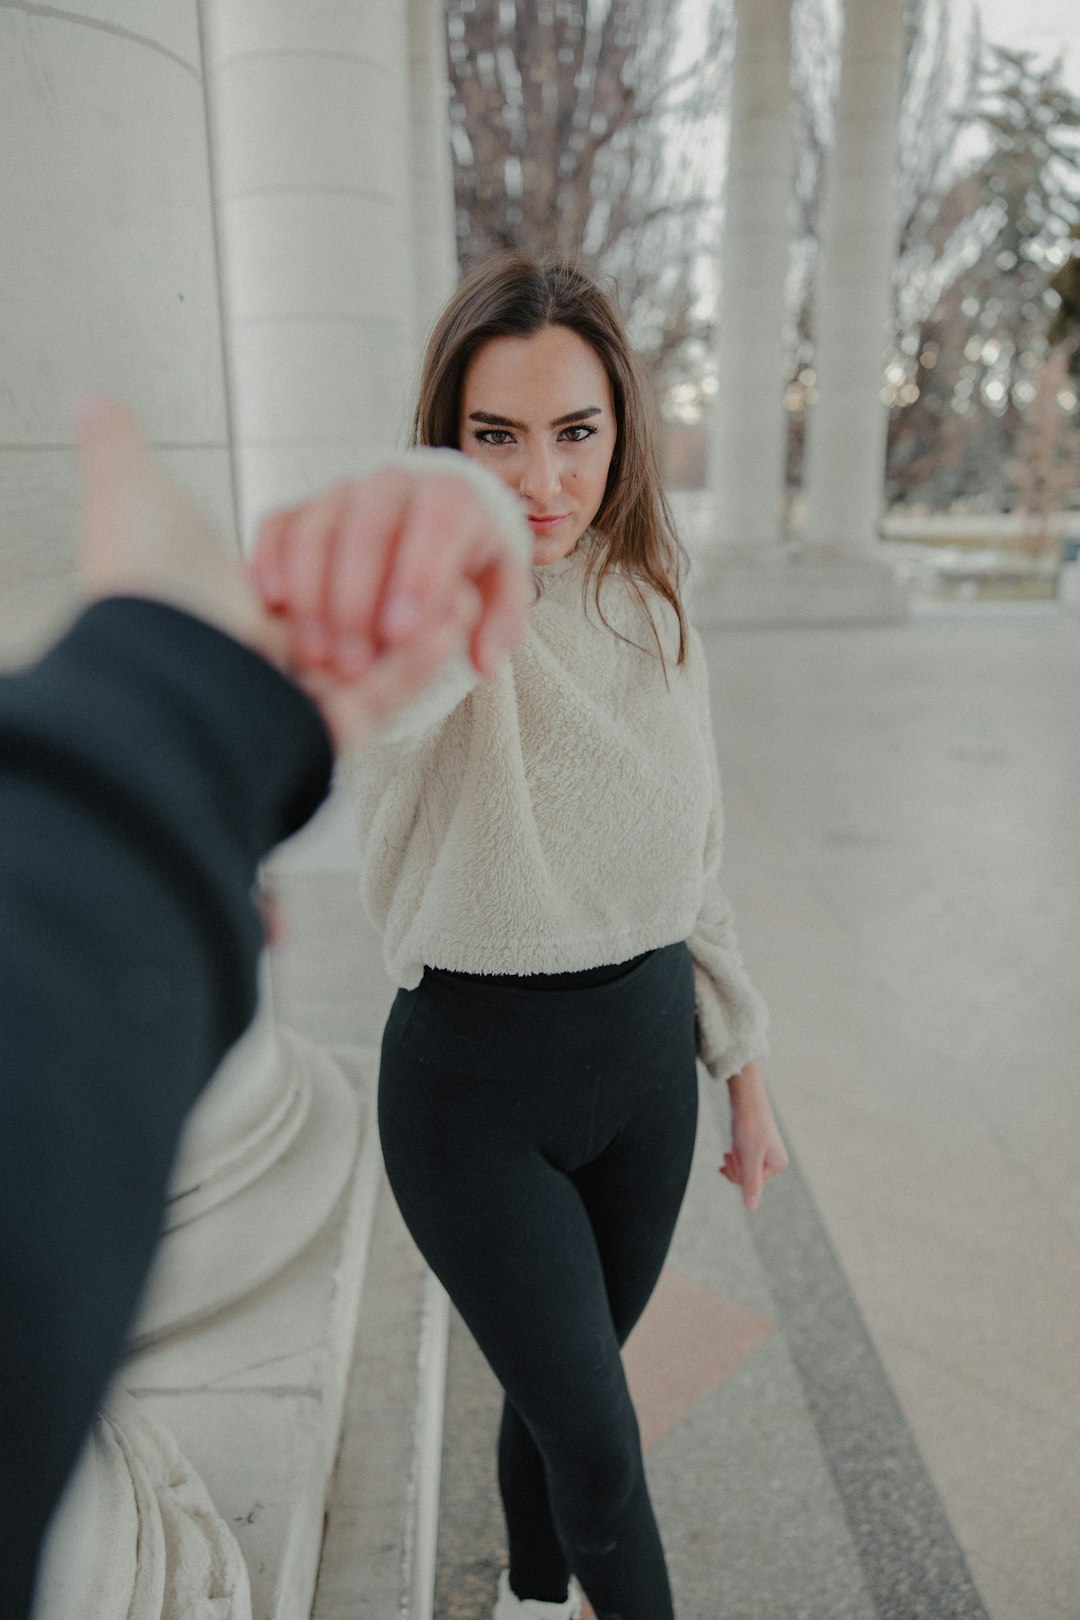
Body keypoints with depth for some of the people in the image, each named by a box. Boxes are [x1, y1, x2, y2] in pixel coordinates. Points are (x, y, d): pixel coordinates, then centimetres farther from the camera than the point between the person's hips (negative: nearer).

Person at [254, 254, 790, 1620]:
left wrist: (745, 1074, 10)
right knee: (598, 1443, 7)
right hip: (473, 1090, -4)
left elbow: (692, 864, 7)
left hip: (645, 1061, 5)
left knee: (561, 1386, 24)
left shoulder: (657, 609, 0)